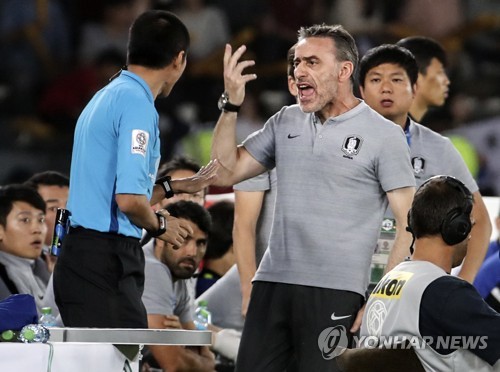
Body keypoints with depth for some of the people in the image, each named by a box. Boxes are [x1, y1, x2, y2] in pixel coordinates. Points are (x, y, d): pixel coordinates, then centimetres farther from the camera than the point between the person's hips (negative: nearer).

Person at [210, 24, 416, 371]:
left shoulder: (383, 135, -3)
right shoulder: (285, 121, 13)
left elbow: (408, 225, -4)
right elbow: (227, 172, 13)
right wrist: (231, 104, 2)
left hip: (335, 292, -5)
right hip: (272, 284, 5)